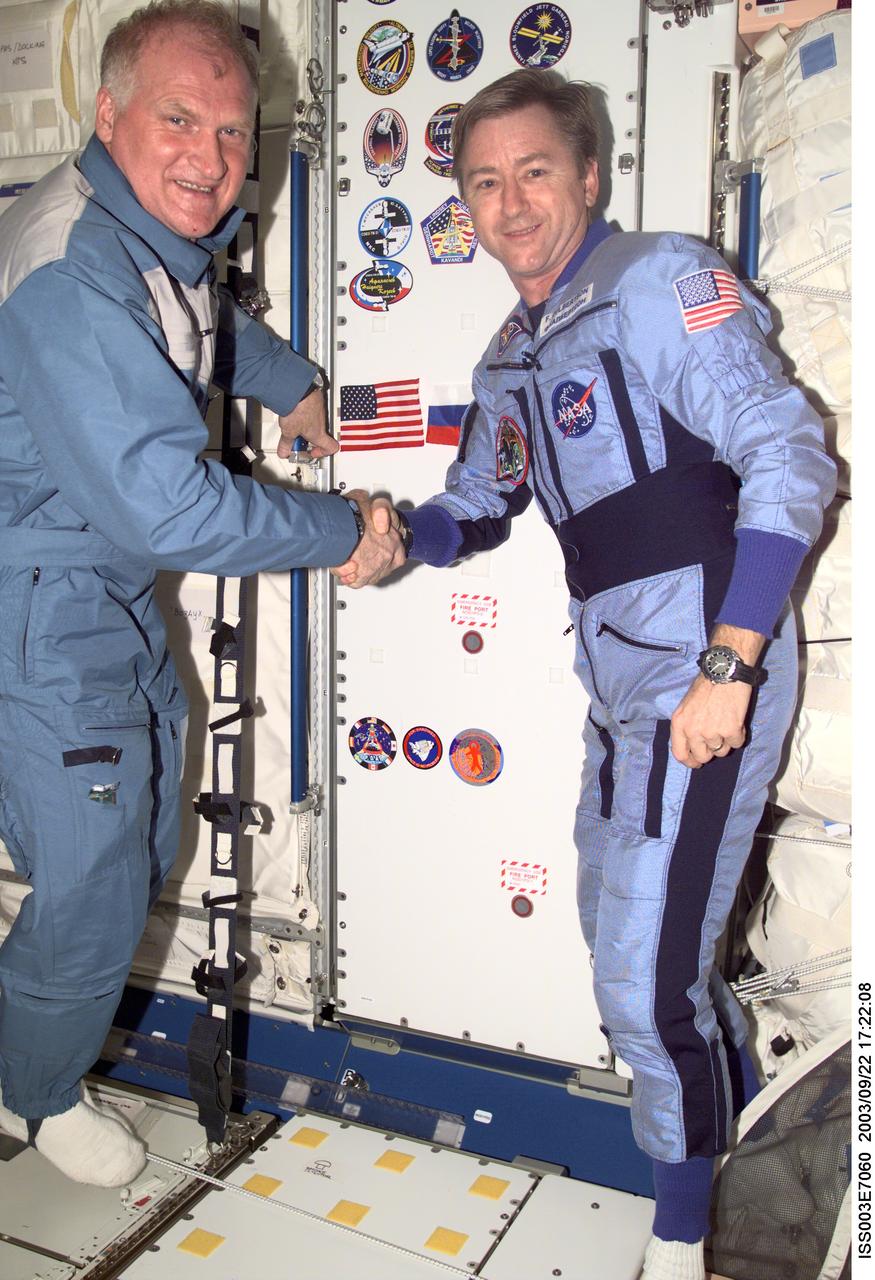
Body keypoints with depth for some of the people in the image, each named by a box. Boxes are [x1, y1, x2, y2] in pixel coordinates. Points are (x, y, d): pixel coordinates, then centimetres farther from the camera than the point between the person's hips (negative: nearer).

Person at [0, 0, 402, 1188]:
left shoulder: (162, 228, 4)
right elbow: (166, 507, -32)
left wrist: (290, 383, 22)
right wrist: (344, 530, -22)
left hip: (117, 589, 10)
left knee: (143, 850, 23)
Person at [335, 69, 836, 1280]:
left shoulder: (660, 281, -11)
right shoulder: (514, 353, 14)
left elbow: (791, 458, -18)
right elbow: (478, 500, 23)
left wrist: (727, 669, -23)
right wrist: (397, 538, 1)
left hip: (706, 677, -9)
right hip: (621, 679, 9)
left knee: (645, 978, -5)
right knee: (613, 933, 23)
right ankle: (734, 1083, 52)